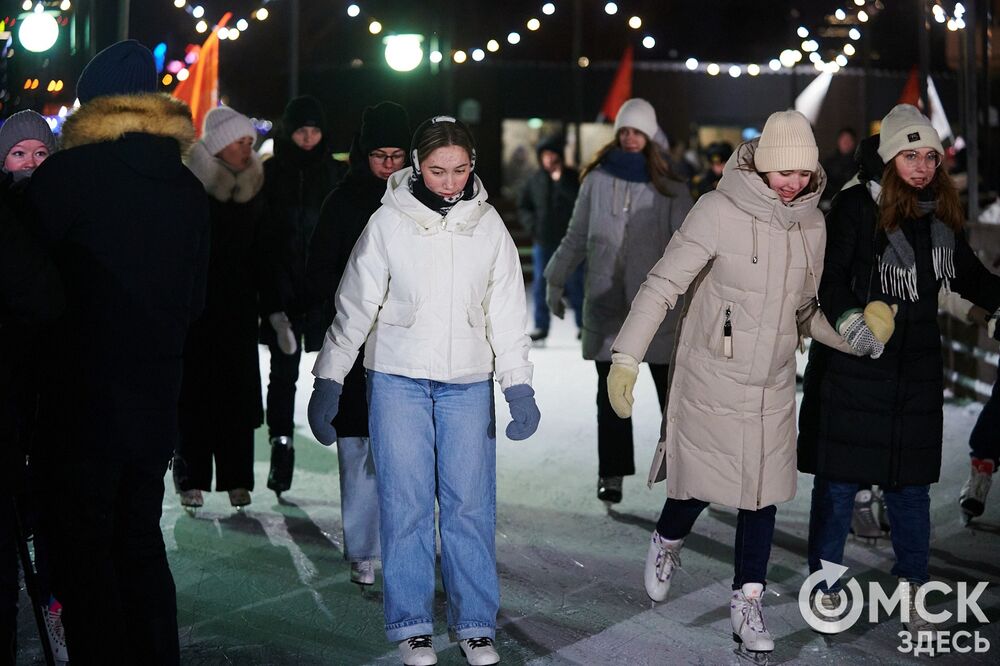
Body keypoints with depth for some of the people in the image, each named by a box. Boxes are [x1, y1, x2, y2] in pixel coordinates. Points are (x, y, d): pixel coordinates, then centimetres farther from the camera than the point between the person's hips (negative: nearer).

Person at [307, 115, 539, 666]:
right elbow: (355, 306, -1)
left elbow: (507, 311, 7)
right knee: (406, 504, -1)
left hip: (467, 382, 2)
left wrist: (519, 385, 2)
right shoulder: (389, 222, -5)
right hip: (399, 378, -2)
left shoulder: (488, 224, 3)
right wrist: (328, 382, -4)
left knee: (471, 504, 1)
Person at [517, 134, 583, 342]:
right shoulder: (535, 180, 7)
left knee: (574, 283, 2)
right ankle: (541, 326, 12)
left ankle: (583, 324, 12)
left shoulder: (572, 177, -4)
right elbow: (523, 207, 18)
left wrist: (560, 180, -25)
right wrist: (531, 223, 1)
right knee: (540, 284, 5)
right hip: (543, 241, 3)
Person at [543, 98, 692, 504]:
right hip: (606, 303, 1)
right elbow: (576, 238, 13)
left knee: (671, 390, 4)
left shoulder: (669, 189, 4)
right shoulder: (597, 180, 6)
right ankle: (612, 473, 10)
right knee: (611, 392, 4)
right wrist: (556, 282, 12)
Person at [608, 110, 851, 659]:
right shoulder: (720, 211, -16)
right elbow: (664, 284, -16)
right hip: (712, 381, -5)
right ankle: (667, 543, 38)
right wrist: (626, 357, -23)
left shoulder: (811, 223, 3)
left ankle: (748, 602, 18)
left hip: (774, 386, 5)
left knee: (763, 491, 6)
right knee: (700, 482, 5)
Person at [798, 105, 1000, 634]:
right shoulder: (857, 207, -8)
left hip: (916, 372, 4)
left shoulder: (941, 214, 9)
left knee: (910, 485, 9)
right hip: (851, 367, -4)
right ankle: (825, 585, 17)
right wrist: (849, 319, -31)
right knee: (838, 479, 3)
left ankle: (911, 591, 20)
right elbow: (829, 276, -15)